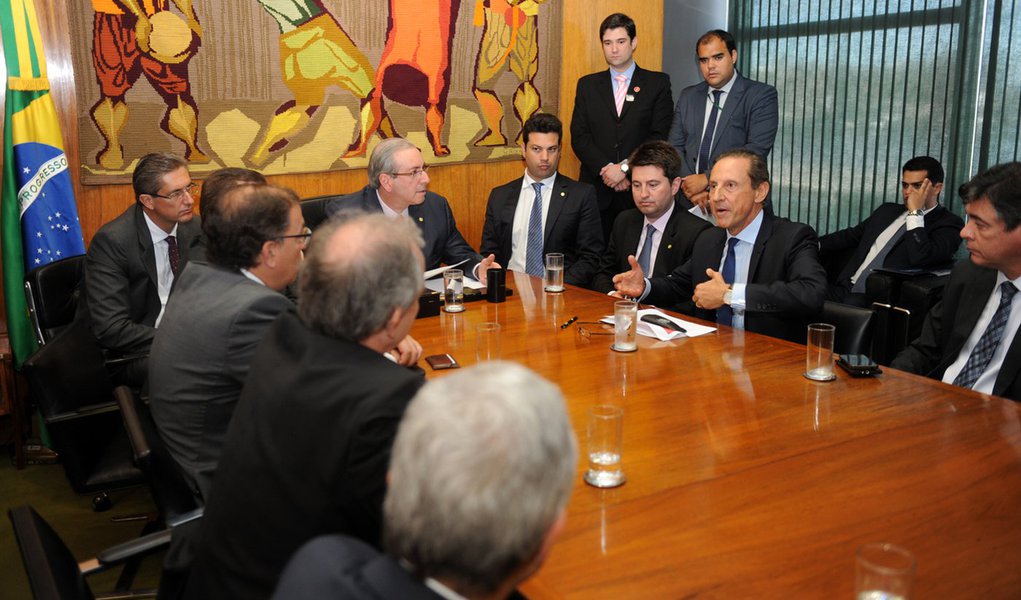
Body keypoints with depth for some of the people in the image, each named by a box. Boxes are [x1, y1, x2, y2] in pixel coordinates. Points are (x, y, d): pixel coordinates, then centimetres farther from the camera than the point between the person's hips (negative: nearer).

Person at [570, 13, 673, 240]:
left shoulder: (658, 83, 6)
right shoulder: (587, 85, 12)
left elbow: (660, 136, -2)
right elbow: (579, 137, 4)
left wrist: (625, 167, -12)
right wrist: (607, 169, -10)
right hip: (596, 190, 2)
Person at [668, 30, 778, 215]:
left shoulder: (761, 95, -3)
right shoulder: (688, 96, 12)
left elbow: (757, 150, -14)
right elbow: (675, 147, 6)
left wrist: (706, 179, -17)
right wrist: (690, 187, -10)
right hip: (690, 203, 3)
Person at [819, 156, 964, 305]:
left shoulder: (948, 224, 1)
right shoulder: (887, 210, 23)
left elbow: (920, 258, -17)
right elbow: (851, 235, 25)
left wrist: (916, 212, -9)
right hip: (844, 290, 7)